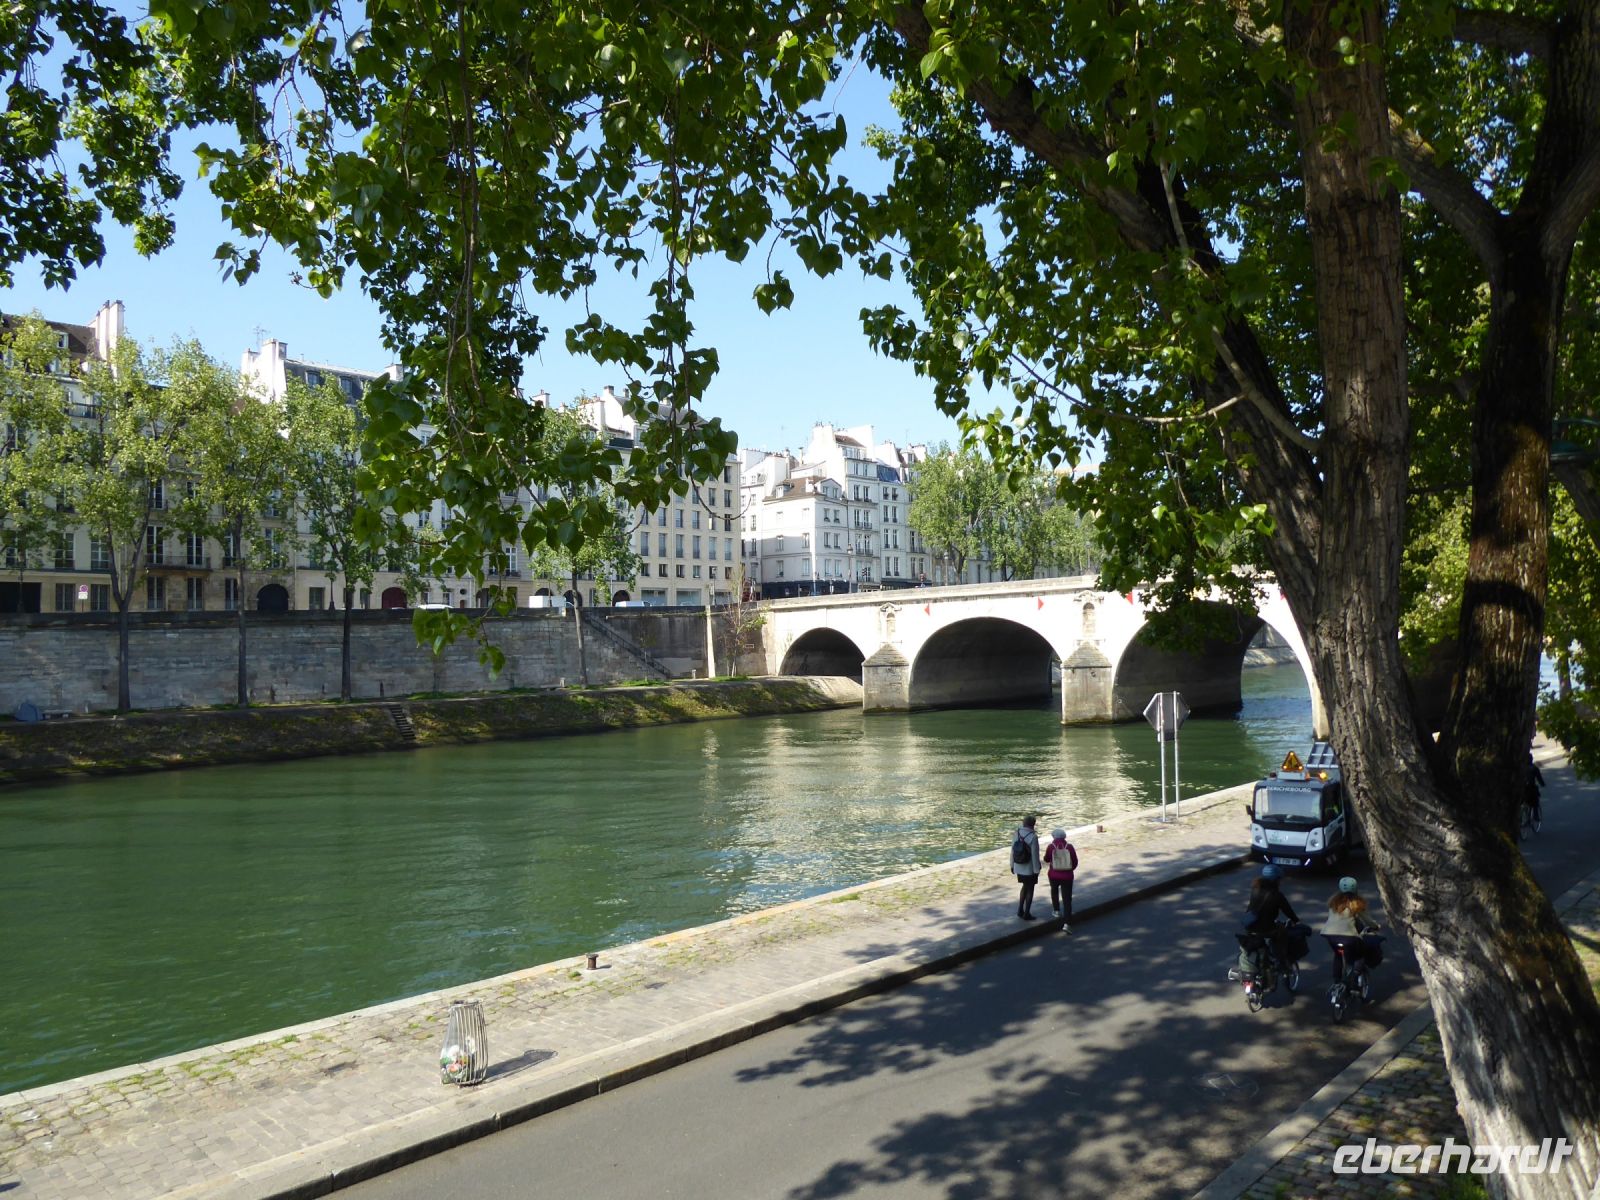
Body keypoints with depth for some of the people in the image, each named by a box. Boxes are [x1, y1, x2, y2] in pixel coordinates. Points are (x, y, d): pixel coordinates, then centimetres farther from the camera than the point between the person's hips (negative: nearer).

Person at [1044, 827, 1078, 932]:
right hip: (1067, 876, 0)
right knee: (1067, 899, 1)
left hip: (1054, 875, 0)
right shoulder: (1069, 846, -7)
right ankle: (1067, 924, -9)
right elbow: (1075, 861, -1)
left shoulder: (1051, 847, -10)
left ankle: (1056, 910, 37)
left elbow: (1046, 859, 3)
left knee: (1054, 891, 33)